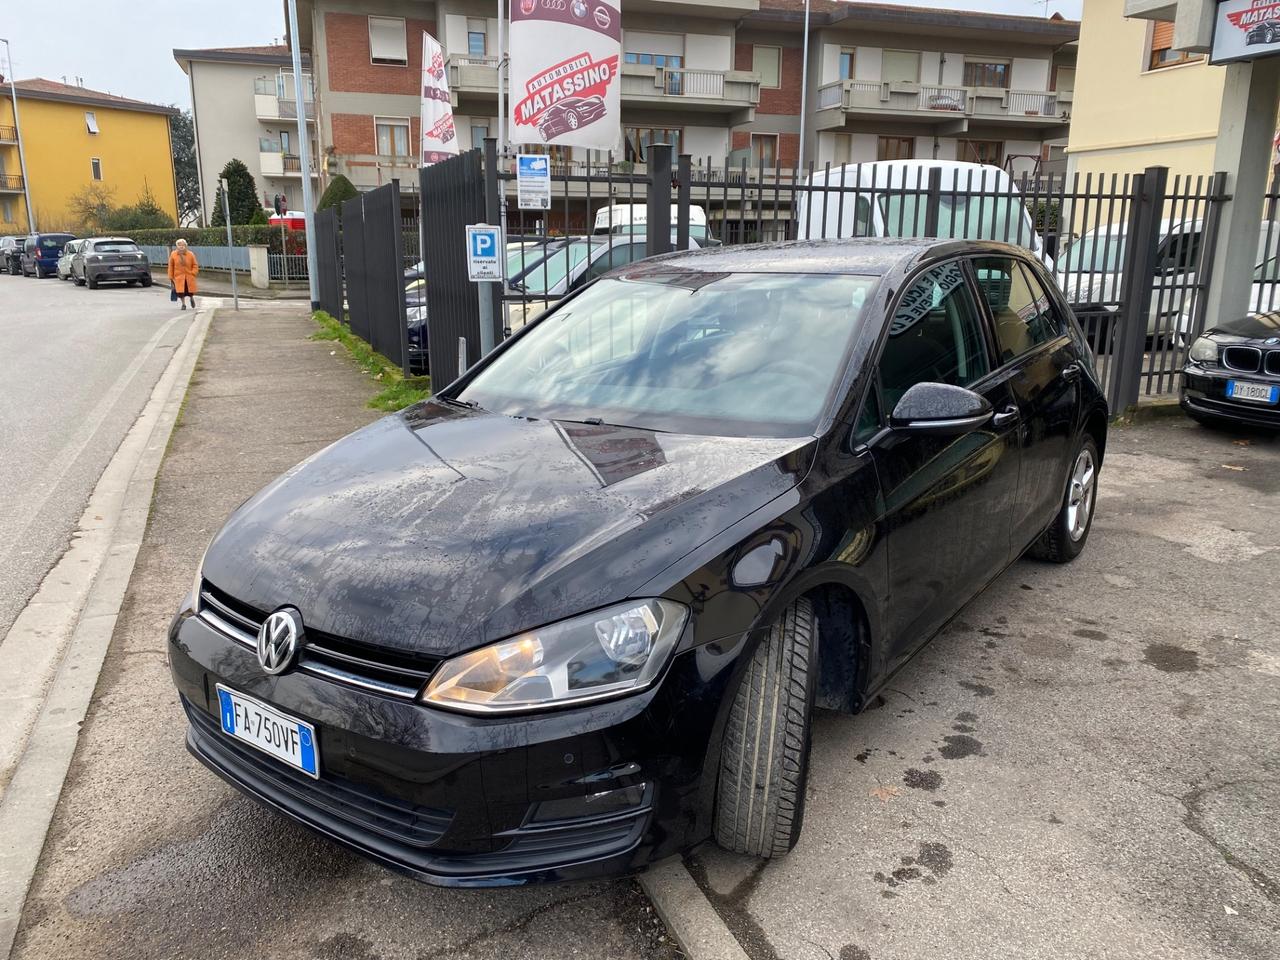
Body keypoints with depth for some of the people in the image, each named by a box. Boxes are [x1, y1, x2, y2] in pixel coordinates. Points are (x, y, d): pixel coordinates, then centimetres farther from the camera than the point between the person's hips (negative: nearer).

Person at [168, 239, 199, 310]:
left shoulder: (191, 254, -4)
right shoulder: (173, 255, -2)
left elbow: (195, 265, 2)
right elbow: (171, 267, 4)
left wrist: (193, 273, -11)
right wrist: (171, 277, 3)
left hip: (189, 277, 0)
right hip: (178, 277, 0)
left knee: (190, 291, 5)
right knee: (181, 291, -5)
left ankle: (191, 298, 39)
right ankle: (183, 304, 12)